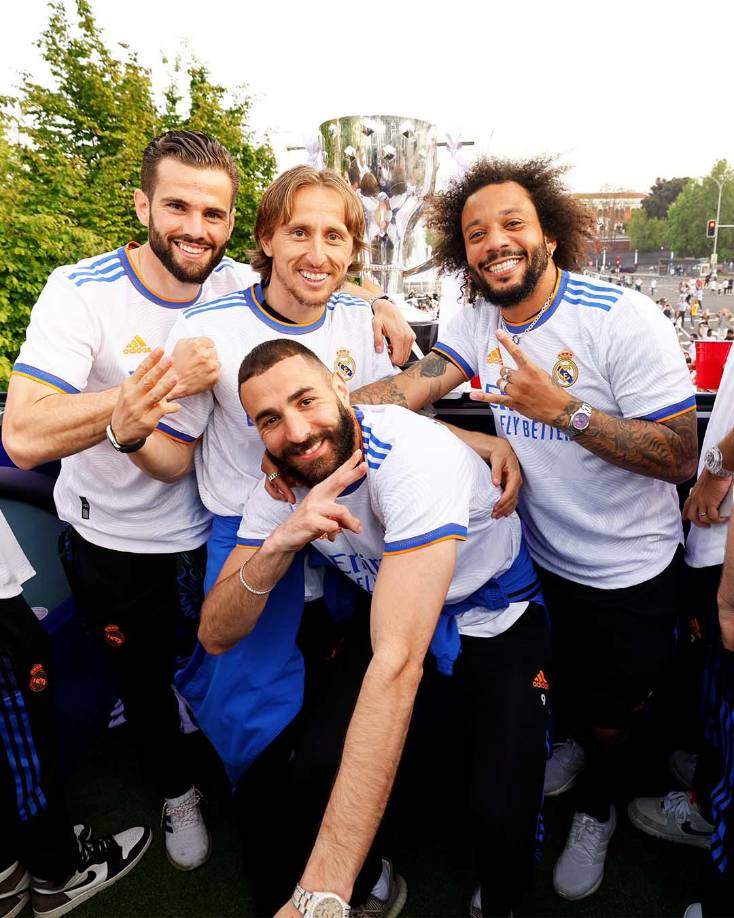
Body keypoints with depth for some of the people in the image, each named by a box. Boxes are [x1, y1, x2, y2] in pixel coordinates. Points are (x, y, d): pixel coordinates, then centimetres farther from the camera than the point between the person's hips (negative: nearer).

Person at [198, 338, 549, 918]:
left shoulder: (415, 455, -34)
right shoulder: (282, 485, -13)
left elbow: (397, 663, -43)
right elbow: (215, 636, -15)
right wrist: (278, 543, -36)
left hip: (497, 621, -4)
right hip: (396, 614, 4)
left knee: (503, 819, -23)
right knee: (308, 773, -16)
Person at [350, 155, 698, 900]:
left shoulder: (623, 318, -23)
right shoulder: (479, 318, -6)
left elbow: (680, 455, -24)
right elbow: (408, 386, -19)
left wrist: (563, 408, -34)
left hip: (628, 573, -4)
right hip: (539, 556, 4)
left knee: (608, 715, 17)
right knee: (559, 687, 26)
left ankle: (595, 810, 50)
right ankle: (574, 744, 62)